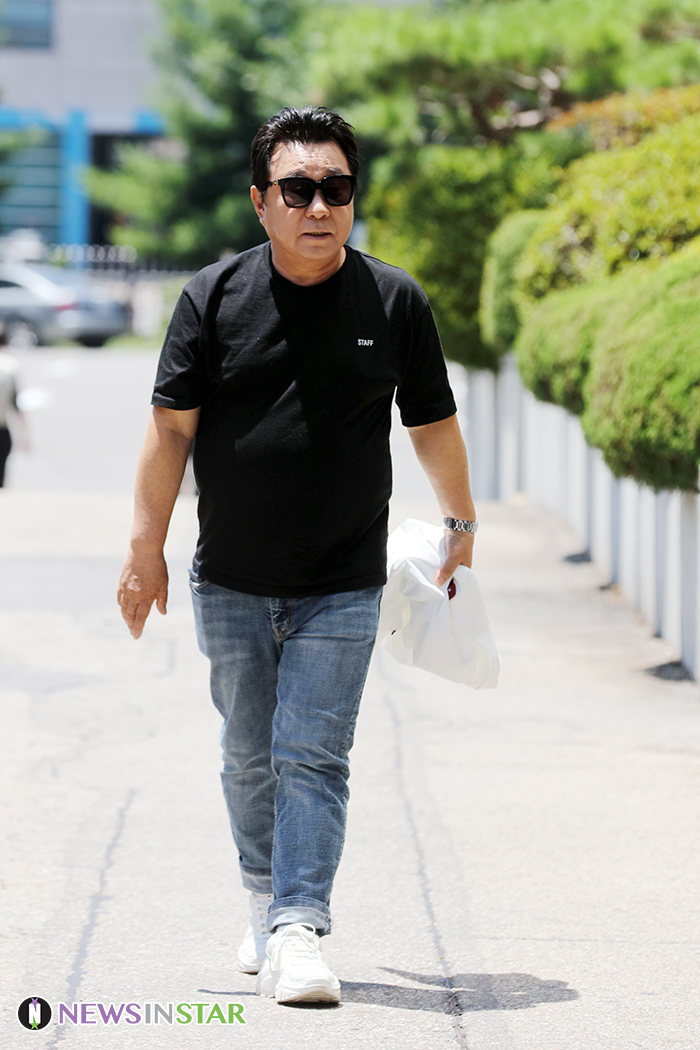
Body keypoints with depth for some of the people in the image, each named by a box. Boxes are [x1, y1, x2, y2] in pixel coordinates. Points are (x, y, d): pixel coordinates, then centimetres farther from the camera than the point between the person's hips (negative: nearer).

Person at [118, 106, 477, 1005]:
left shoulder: (394, 301, -1)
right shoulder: (215, 296, -2)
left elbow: (432, 426, 11)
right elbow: (171, 427, -1)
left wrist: (462, 524, 21)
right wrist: (147, 546, -3)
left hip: (343, 587, -1)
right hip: (231, 583, 1)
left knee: (313, 758, -9)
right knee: (250, 756, 12)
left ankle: (298, 932, -13)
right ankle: (266, 904, 31)